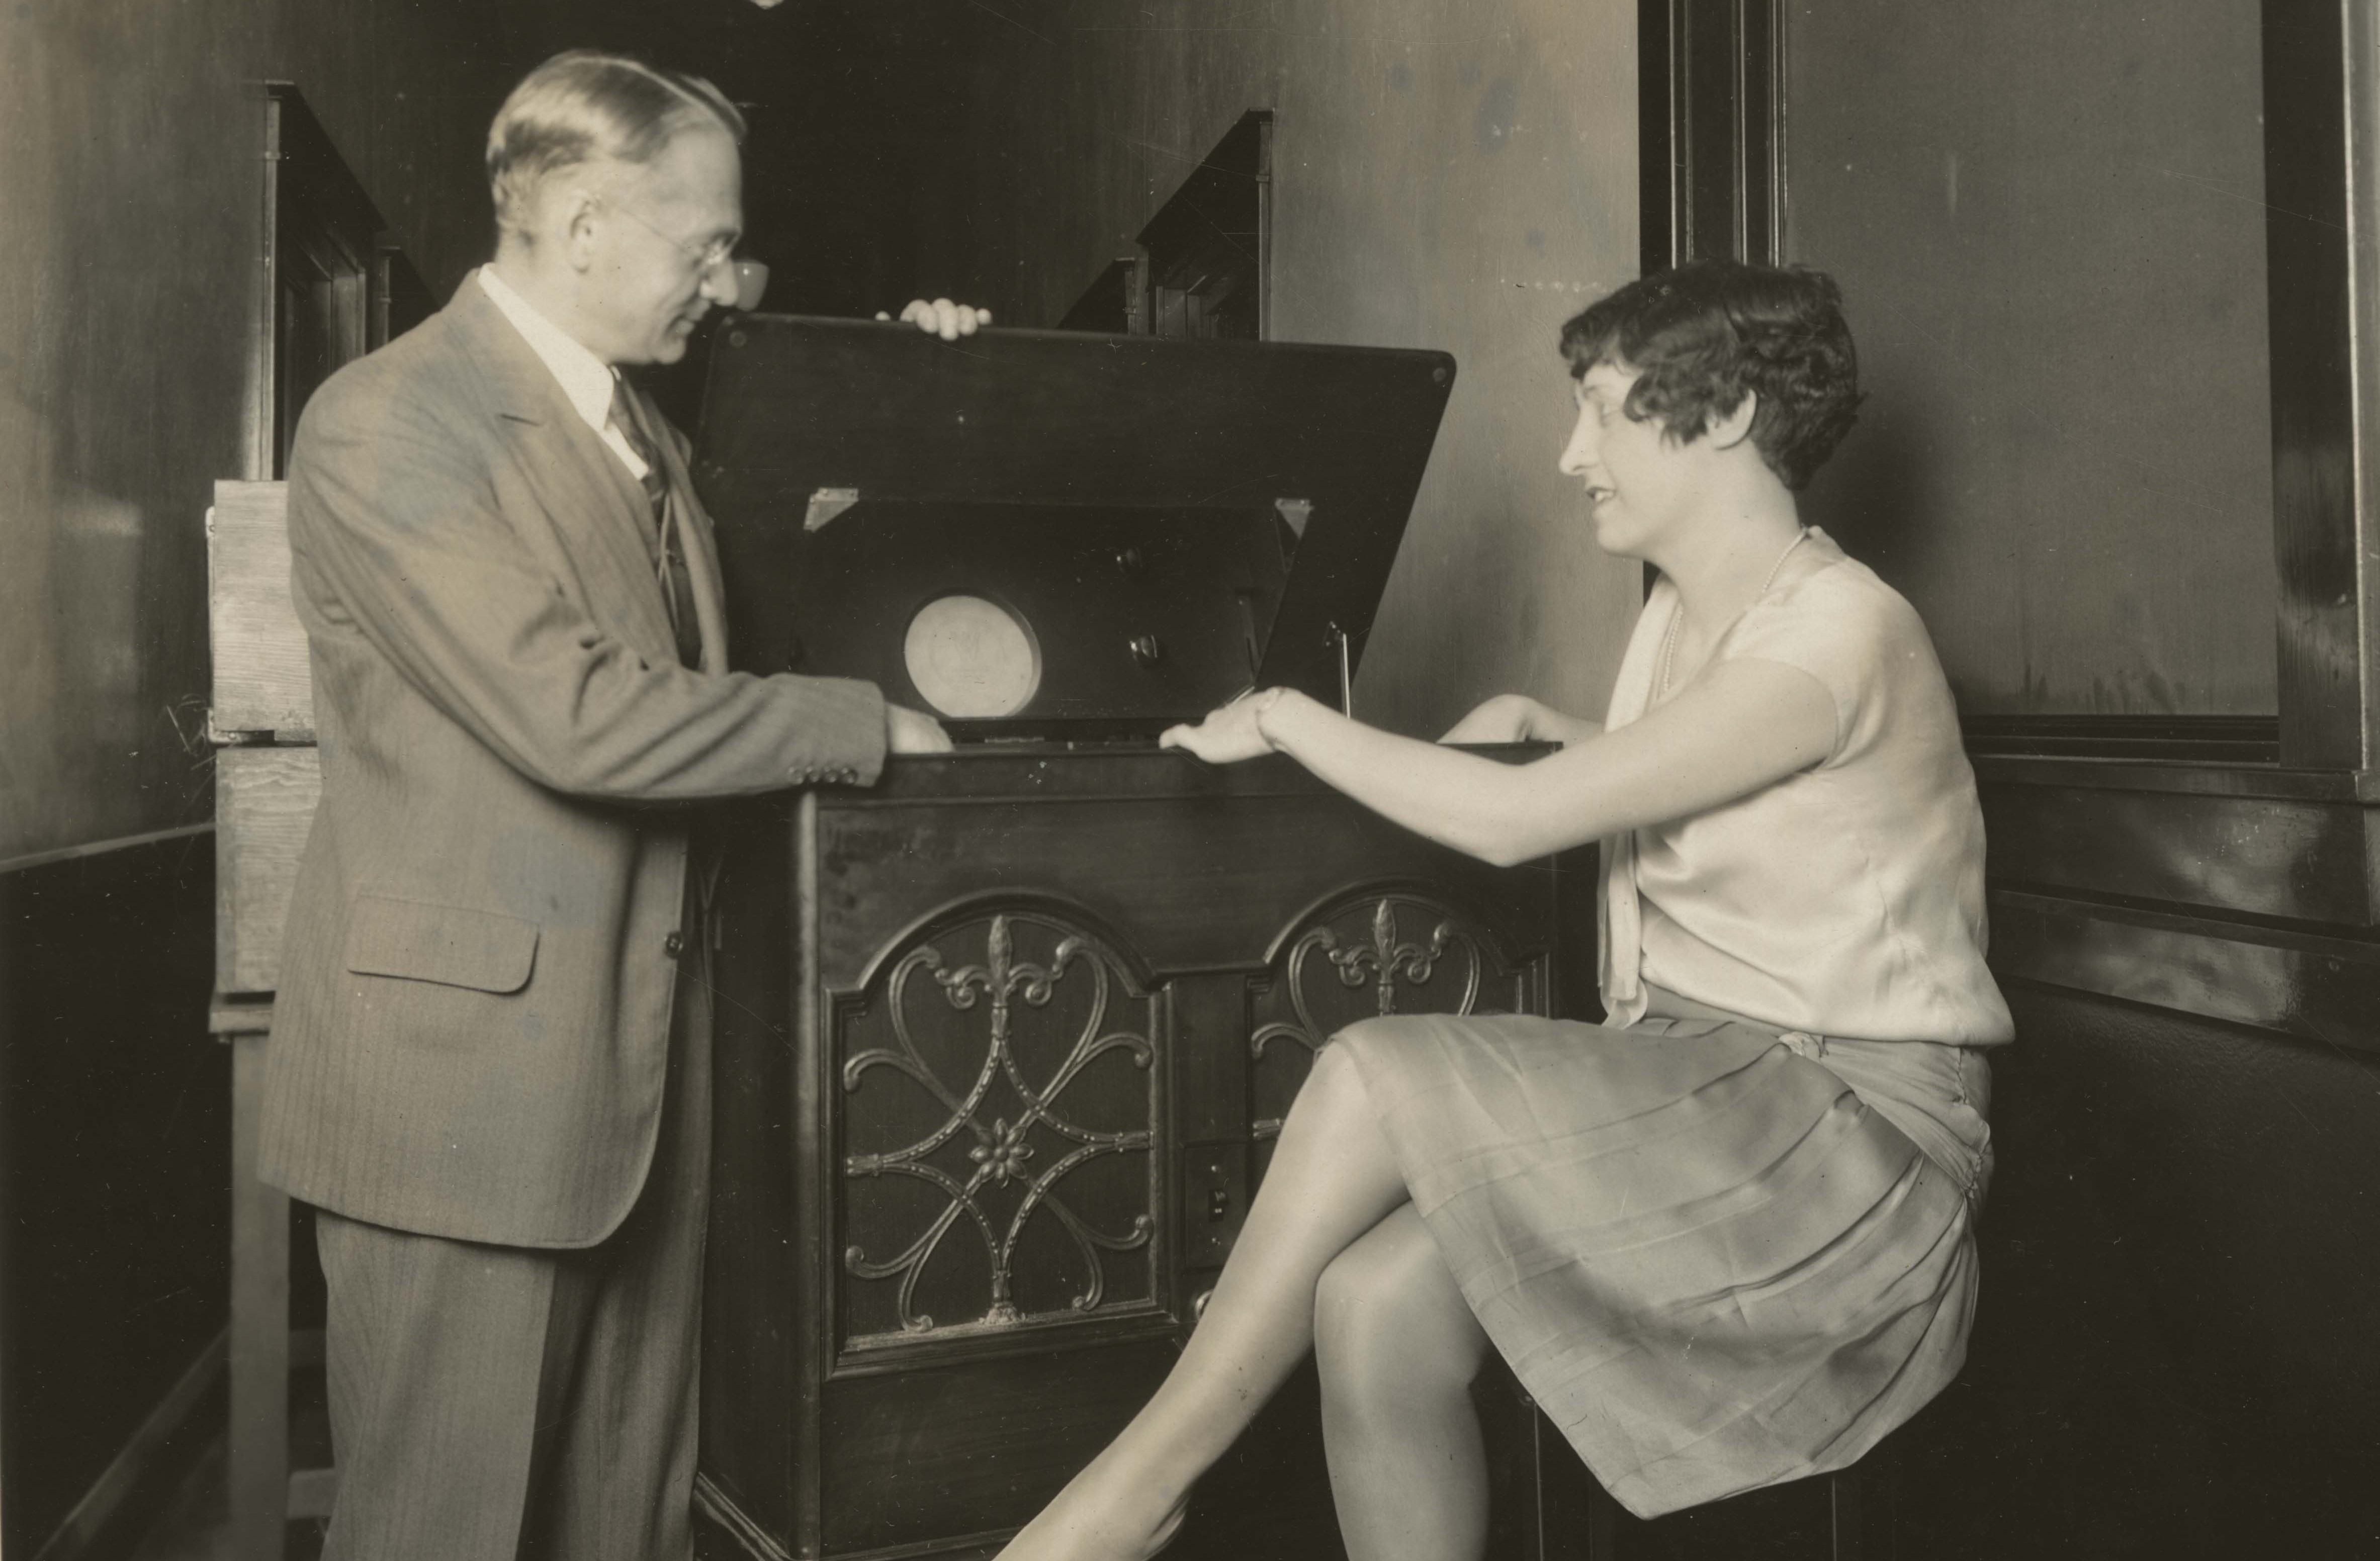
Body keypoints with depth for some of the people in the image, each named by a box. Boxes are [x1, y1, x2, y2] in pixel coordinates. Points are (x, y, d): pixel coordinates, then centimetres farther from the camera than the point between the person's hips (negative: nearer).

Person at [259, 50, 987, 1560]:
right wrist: (861, 724, -13)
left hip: (643, 1051, 8)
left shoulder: (633, 415, 13)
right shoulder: (384, 425, -13)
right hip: (467, 1058, -7)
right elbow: (579, 718, -23)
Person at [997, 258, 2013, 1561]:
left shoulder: (1842, 633, -16)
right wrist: (1543, 727, 15)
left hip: (1855, 1130, -7)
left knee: (1375, 1072, -25)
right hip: (1694, 1096, 7)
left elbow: (1512, 821, -22)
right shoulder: (1679, 612, 13)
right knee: (1373, 1303, -20)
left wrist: (1286, 715, -10)